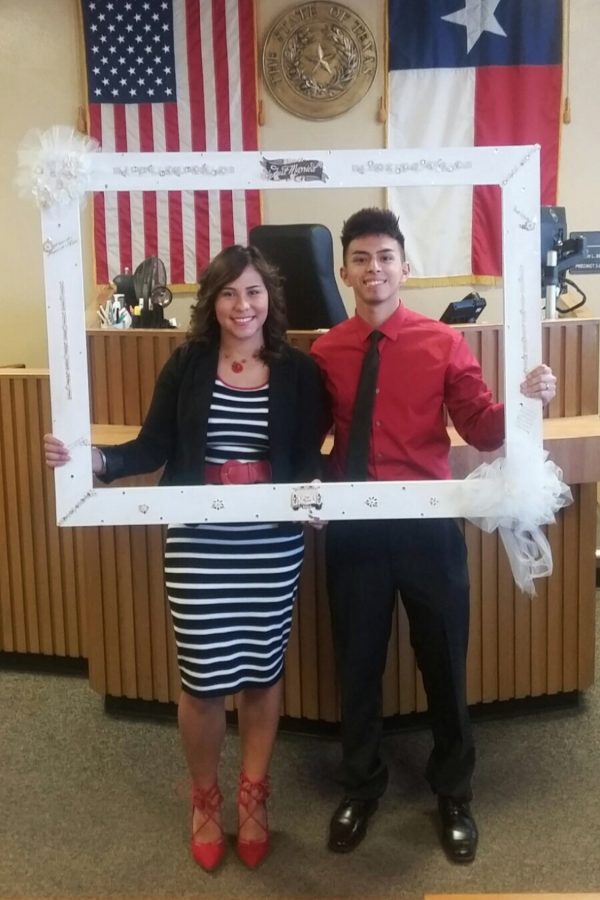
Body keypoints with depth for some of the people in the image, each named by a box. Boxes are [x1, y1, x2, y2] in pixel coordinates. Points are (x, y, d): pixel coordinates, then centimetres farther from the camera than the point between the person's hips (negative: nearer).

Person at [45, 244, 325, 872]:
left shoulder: (297, 370, -1)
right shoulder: (186, 364, -2)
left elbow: (308, 459, 2)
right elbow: (153, 448, -1)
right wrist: (96, 459, -17)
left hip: (273, 544, 1)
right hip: (197, 543, -1)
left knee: (263, 672, 12)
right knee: (203, 679, 4)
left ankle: (253, 798, 34)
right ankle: (205, 801, 30)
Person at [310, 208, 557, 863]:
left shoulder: (443, 343, -2)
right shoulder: (323, 353, 1)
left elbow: (482, 431, -6)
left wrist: (524, 401, -24)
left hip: (429, 524, -1)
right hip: (353, 528, 1)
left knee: (443, 662, 12)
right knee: (357, 664, 14)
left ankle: (454, 795, 36)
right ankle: (360, 788, 38)